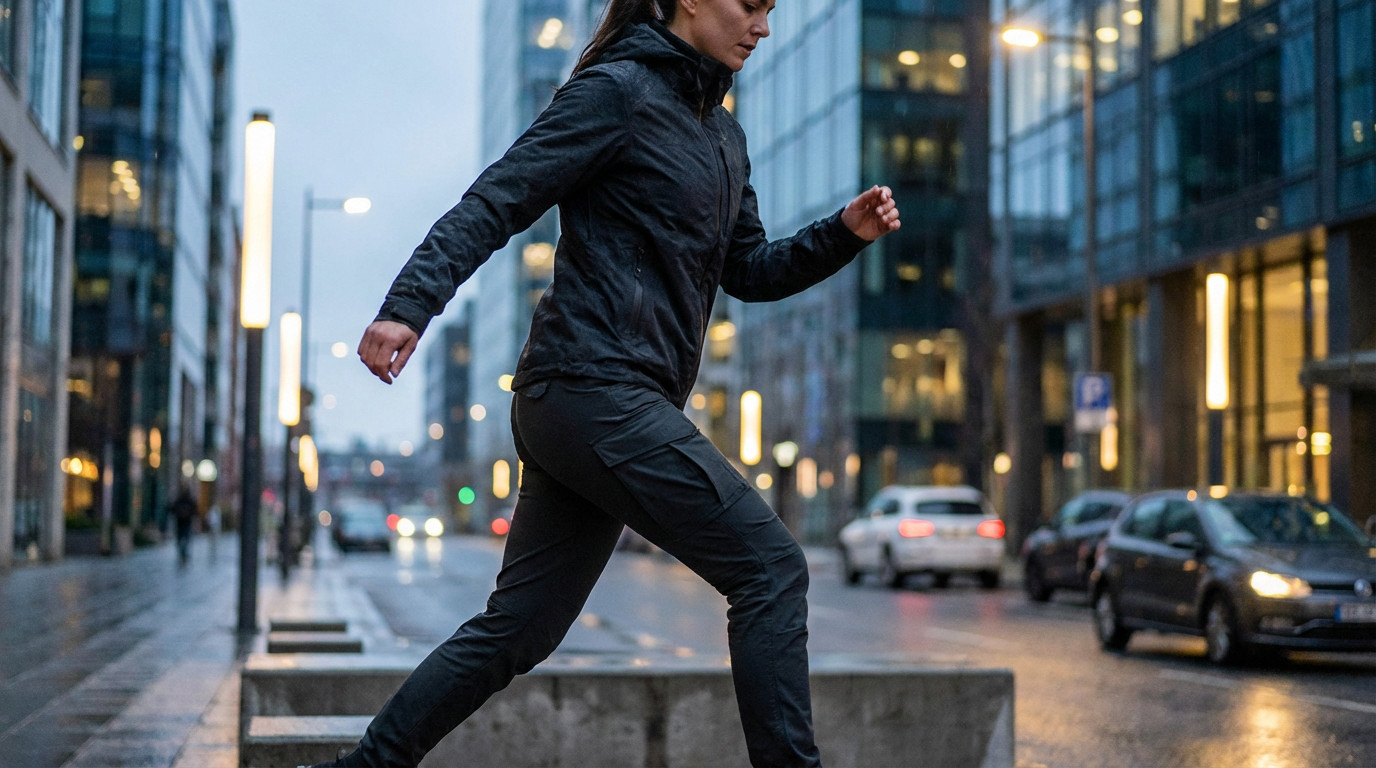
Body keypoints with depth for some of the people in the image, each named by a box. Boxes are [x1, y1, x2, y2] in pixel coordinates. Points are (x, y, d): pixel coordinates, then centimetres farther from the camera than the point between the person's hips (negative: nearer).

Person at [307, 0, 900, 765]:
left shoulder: (722, 133, 20)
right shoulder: (615, 91, -6)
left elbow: (749, 271, 23)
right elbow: (497, 201, -13)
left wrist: (845, 233, 8)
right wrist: (411, 304, -25)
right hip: (594, 387, -9)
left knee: (515, 630, 11)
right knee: (771, 564, -10)